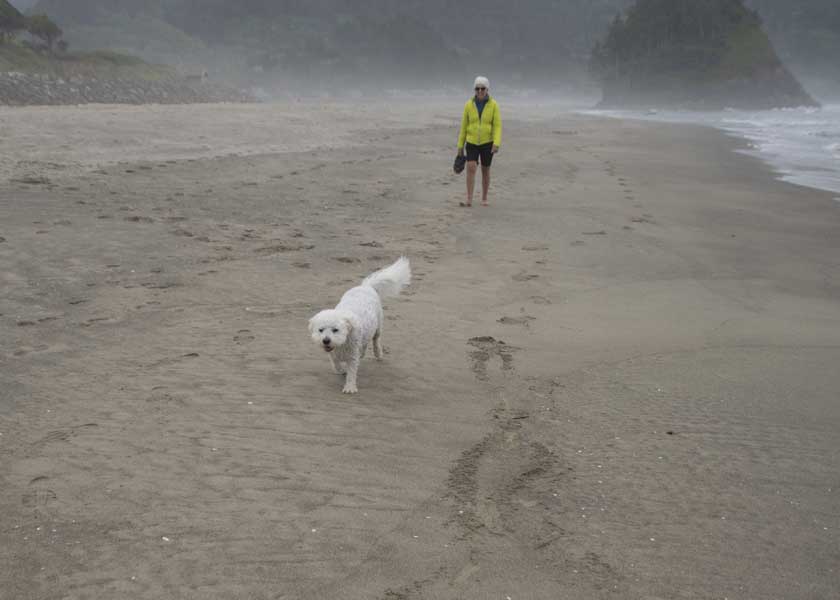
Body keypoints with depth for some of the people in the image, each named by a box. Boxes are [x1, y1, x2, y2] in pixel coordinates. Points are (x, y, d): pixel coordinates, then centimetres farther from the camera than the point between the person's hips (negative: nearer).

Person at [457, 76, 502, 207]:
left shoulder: (493, 105, -7)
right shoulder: (469, 105, -3)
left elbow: (497, 126, -9)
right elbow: (464, 126, 2)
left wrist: (496, 144, -23)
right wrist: (460, 146, 3)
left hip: (487, 142, -1)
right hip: (472, 143, 1)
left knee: (485, 170, 9)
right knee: (471, 168, -16)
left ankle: (484, 199, 25)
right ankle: (469, 200, -17)